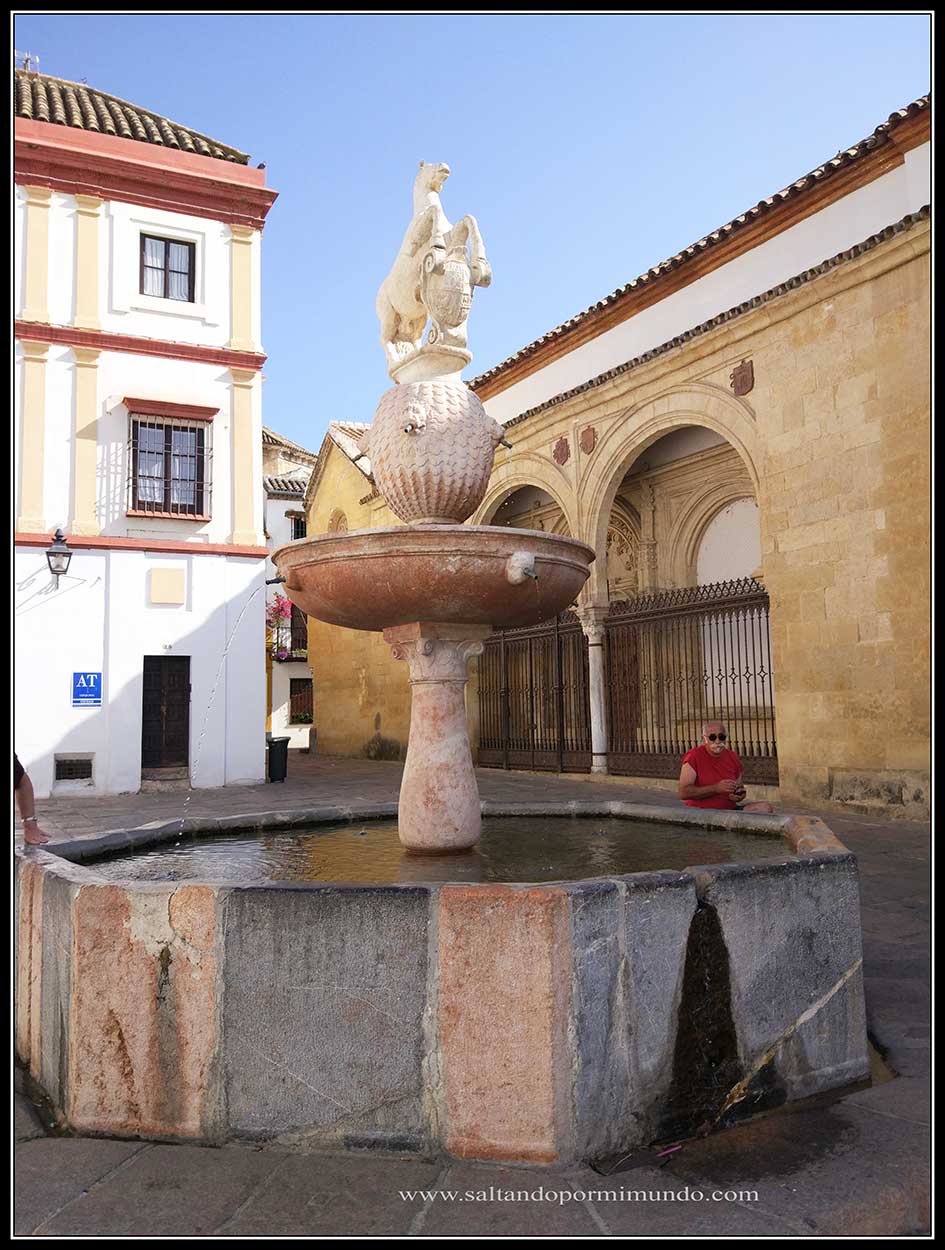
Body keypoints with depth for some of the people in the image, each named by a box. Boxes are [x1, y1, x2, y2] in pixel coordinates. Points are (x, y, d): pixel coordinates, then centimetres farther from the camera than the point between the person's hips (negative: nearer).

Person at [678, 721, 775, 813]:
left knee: (766, 808, -11)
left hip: (730, 809, 6)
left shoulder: (733, 758, 10)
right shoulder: (693, 757, -5)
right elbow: (683, 793, -14)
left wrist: (739, 795, 0)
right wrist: (716, 788, -18)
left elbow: (739, 788, 25)